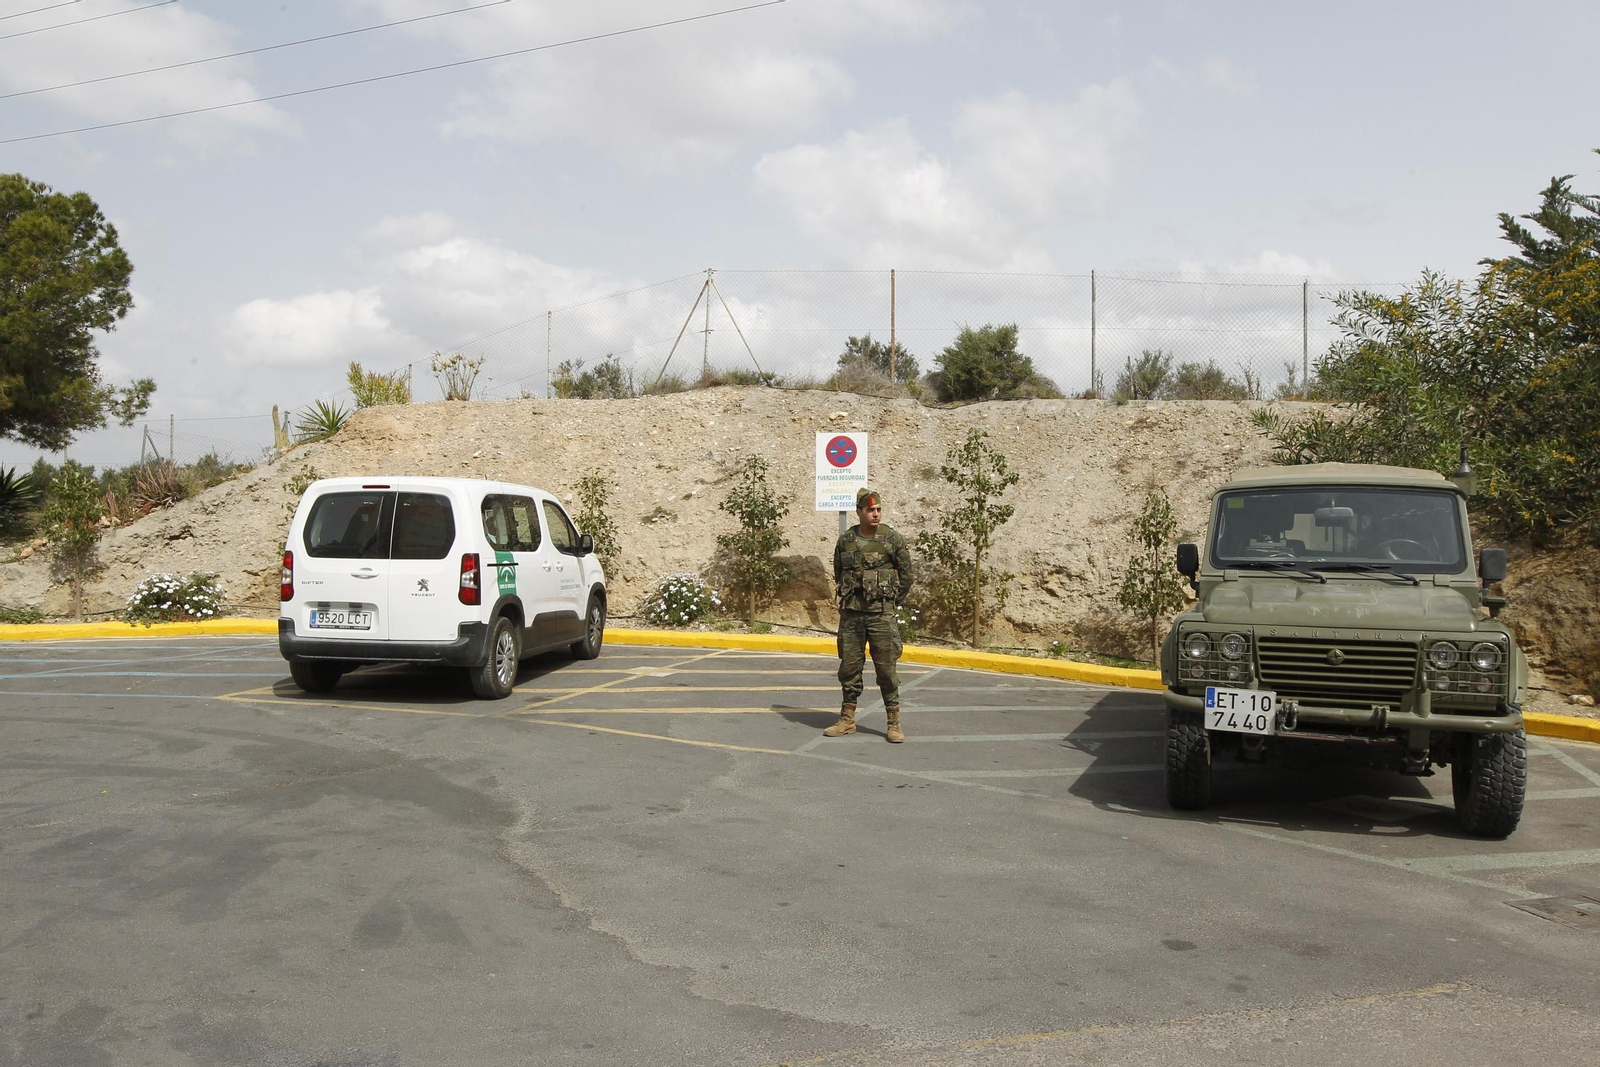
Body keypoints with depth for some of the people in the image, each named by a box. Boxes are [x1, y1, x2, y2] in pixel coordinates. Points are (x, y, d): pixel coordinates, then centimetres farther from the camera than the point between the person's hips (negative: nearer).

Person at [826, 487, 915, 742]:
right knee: (849, 666, 8)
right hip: (850, 614, 3)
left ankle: (894, 723, 6)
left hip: (881, 614, -3)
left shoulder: (893, 539, -4)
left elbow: (906, 576, 3)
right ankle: (847, 720, 18)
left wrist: (892, 602, 6)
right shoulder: (845, 540, 5)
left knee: (886, 668, -2)